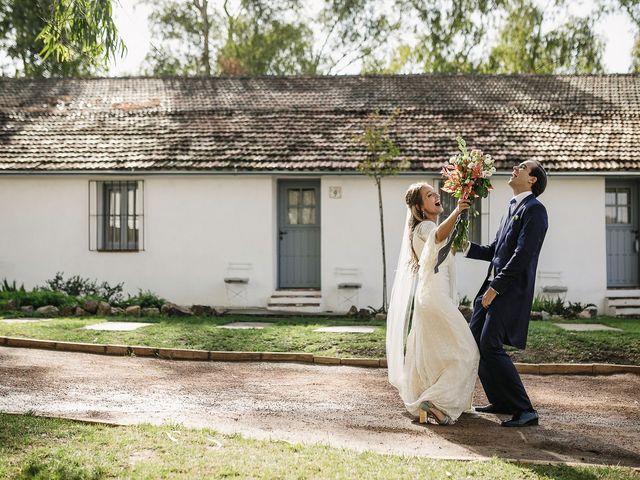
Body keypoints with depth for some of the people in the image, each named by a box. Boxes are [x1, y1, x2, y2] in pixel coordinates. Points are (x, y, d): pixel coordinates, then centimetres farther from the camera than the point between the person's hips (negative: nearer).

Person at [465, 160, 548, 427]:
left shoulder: (534, 210, -9)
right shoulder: (513, 208, 20)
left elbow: (522, 254, -18)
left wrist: (496, 287, -19)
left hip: (512, 289, -10)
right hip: (495, 286, 10)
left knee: (490, 345, -15)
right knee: (474, 341, 11)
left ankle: (524, 410, -7)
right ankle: (500, 401, 22)